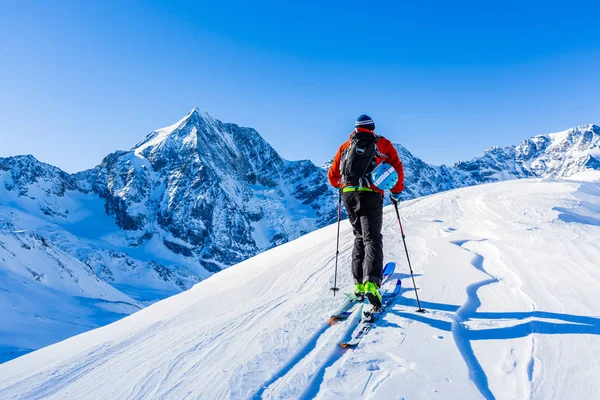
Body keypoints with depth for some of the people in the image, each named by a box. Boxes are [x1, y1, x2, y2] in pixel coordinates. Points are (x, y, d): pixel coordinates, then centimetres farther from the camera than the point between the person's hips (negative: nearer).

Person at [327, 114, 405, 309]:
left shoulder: (345, 146, 17)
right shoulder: (383, 143, 12)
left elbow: (333, 176, 17)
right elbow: (397, 168, 6)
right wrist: (396, 191, 17)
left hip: (348, 195, 3)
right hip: (371, 196, -3)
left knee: (360, 237, 17)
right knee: (372, 239, -4)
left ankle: (359, 282, 14)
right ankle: (371, 283, -24)